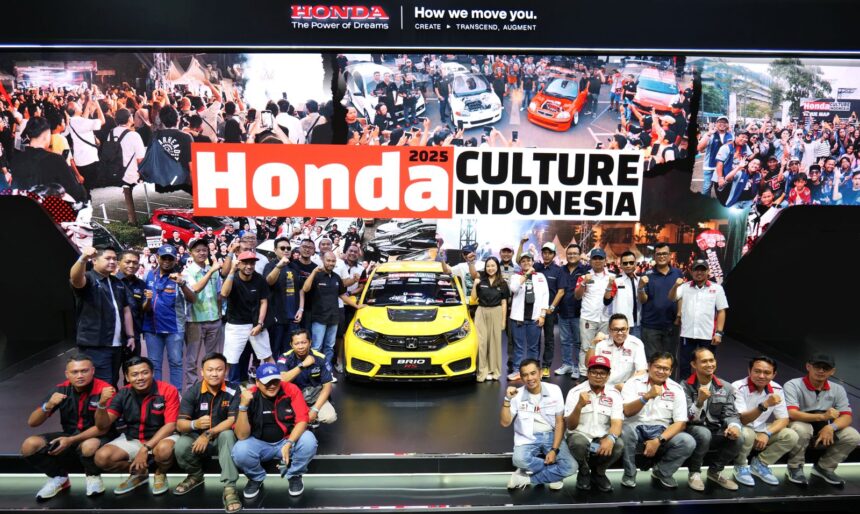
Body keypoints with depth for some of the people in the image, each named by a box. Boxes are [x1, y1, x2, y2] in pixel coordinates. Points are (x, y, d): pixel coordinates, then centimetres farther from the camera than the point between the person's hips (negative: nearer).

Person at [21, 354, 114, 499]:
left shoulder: (105, 390, -19)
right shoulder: (61, 389, -6)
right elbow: (32, 423, -6)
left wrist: (71, 440, -26)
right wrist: (48, 406, -26)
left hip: (96, 437, -5)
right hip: (69, 436, 5)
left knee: (89, 446, -39)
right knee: (29, 445, -17)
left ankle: (93, 476, -3)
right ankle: (59, 477, 8)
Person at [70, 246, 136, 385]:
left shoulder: (117, 283, 16)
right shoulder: (88, 279, -5)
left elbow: (126, 311, 19)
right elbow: (75, 278, -30)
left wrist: (130, 336, 12)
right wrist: (83, 259, -50)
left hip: (116, 344, 7)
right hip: (95, 346, -7)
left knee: (112, 384, 15)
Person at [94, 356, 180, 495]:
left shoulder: (168, 390, -18)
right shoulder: (123, 394, -6)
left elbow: (170, 425, -20)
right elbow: (103, 425, -7)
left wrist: (145, 448, -27)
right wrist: (102, 404, -27)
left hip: (162, 437, -4)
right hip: (132, 439, 4)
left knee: (164, 449, -37)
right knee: (102, 457, -18)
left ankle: (160, 474, 0)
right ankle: (139, 472, 10)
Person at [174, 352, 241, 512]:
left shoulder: (232, 392, -13)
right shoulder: (192, 391, -10)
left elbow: (233, 421, -19)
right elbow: (180, 424, -15)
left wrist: (208, 434, -28)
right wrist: (195, 424, -38)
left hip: (221, 439, -1)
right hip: (196, 437, 1)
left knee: (227, 434, -34)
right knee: (180, 446, -29)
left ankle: (229, 488, -32)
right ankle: (195, 475, 6)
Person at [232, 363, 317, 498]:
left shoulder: (291, 390, -16)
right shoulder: (249, 397, -17)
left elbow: (302, 420, -17)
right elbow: (242, 435, -21)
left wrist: (289, 443, -33)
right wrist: (243, 406, -34)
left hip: (287, 440, 0)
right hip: (259, 443, 0)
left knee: (308, 440, -29)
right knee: (240, 451, -30)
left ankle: (294, 475, 2)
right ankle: (256, 478, 5)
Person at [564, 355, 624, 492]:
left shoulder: (614, 394, -3)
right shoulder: (575, 392, -9)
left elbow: (617, 423, -13)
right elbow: (570, 426, -13)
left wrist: (610, 438, -36)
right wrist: (579, 405, -31)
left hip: (603, 438, 2)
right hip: (580, 435, -2)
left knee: (618, 445, -28)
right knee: (578, 443, -35)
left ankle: (598, 473, 3)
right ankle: (584, 472, 1)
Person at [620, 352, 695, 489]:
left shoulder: (676, 389, 1)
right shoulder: (633, 383, -6)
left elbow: (681, 422, -4)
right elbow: (627, 411, -19)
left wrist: (658, 440, -19)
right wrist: (647, 396, -35)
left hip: (661, 431, 3)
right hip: (636, 427, -2)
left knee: (688, 442, -24)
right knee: (625, 431, -36)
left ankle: (662, 472, 6)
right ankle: (629, 473, -7)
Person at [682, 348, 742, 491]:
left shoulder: (726, 388, 5)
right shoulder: (685, 387, -9)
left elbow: (730, 414, 1)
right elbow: (687, 419, -14)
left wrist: (734, 426, -23)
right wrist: (700, 401, -32)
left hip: (716, 432, 4)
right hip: (692, 430, -4)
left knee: (737, 438, -24)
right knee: (704, 433, -36)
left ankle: (715, 471, 4)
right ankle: (694, 473, -9)